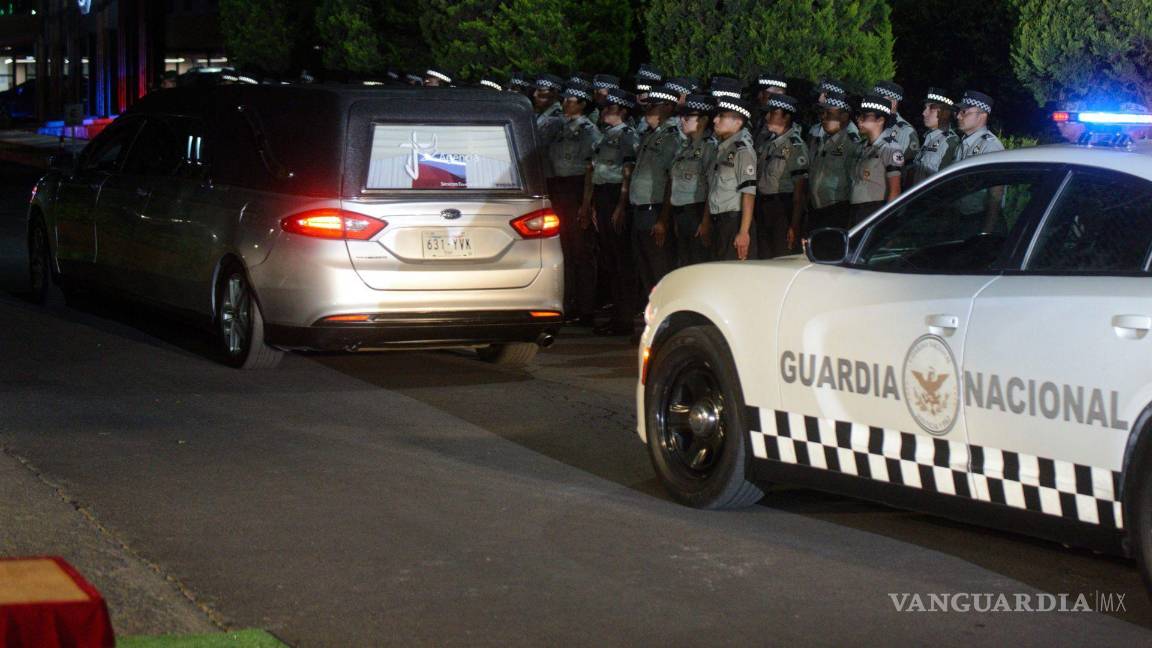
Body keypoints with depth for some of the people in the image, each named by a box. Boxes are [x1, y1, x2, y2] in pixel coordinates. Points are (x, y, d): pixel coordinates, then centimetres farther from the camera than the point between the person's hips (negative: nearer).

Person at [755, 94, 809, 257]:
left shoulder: (795, 146, -10)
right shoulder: (767, 143, 11)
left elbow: (800, 189, -13)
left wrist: (794, 225, -17)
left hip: (783, 208, -7)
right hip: (763, 210, 7)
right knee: (764, 260, 11)